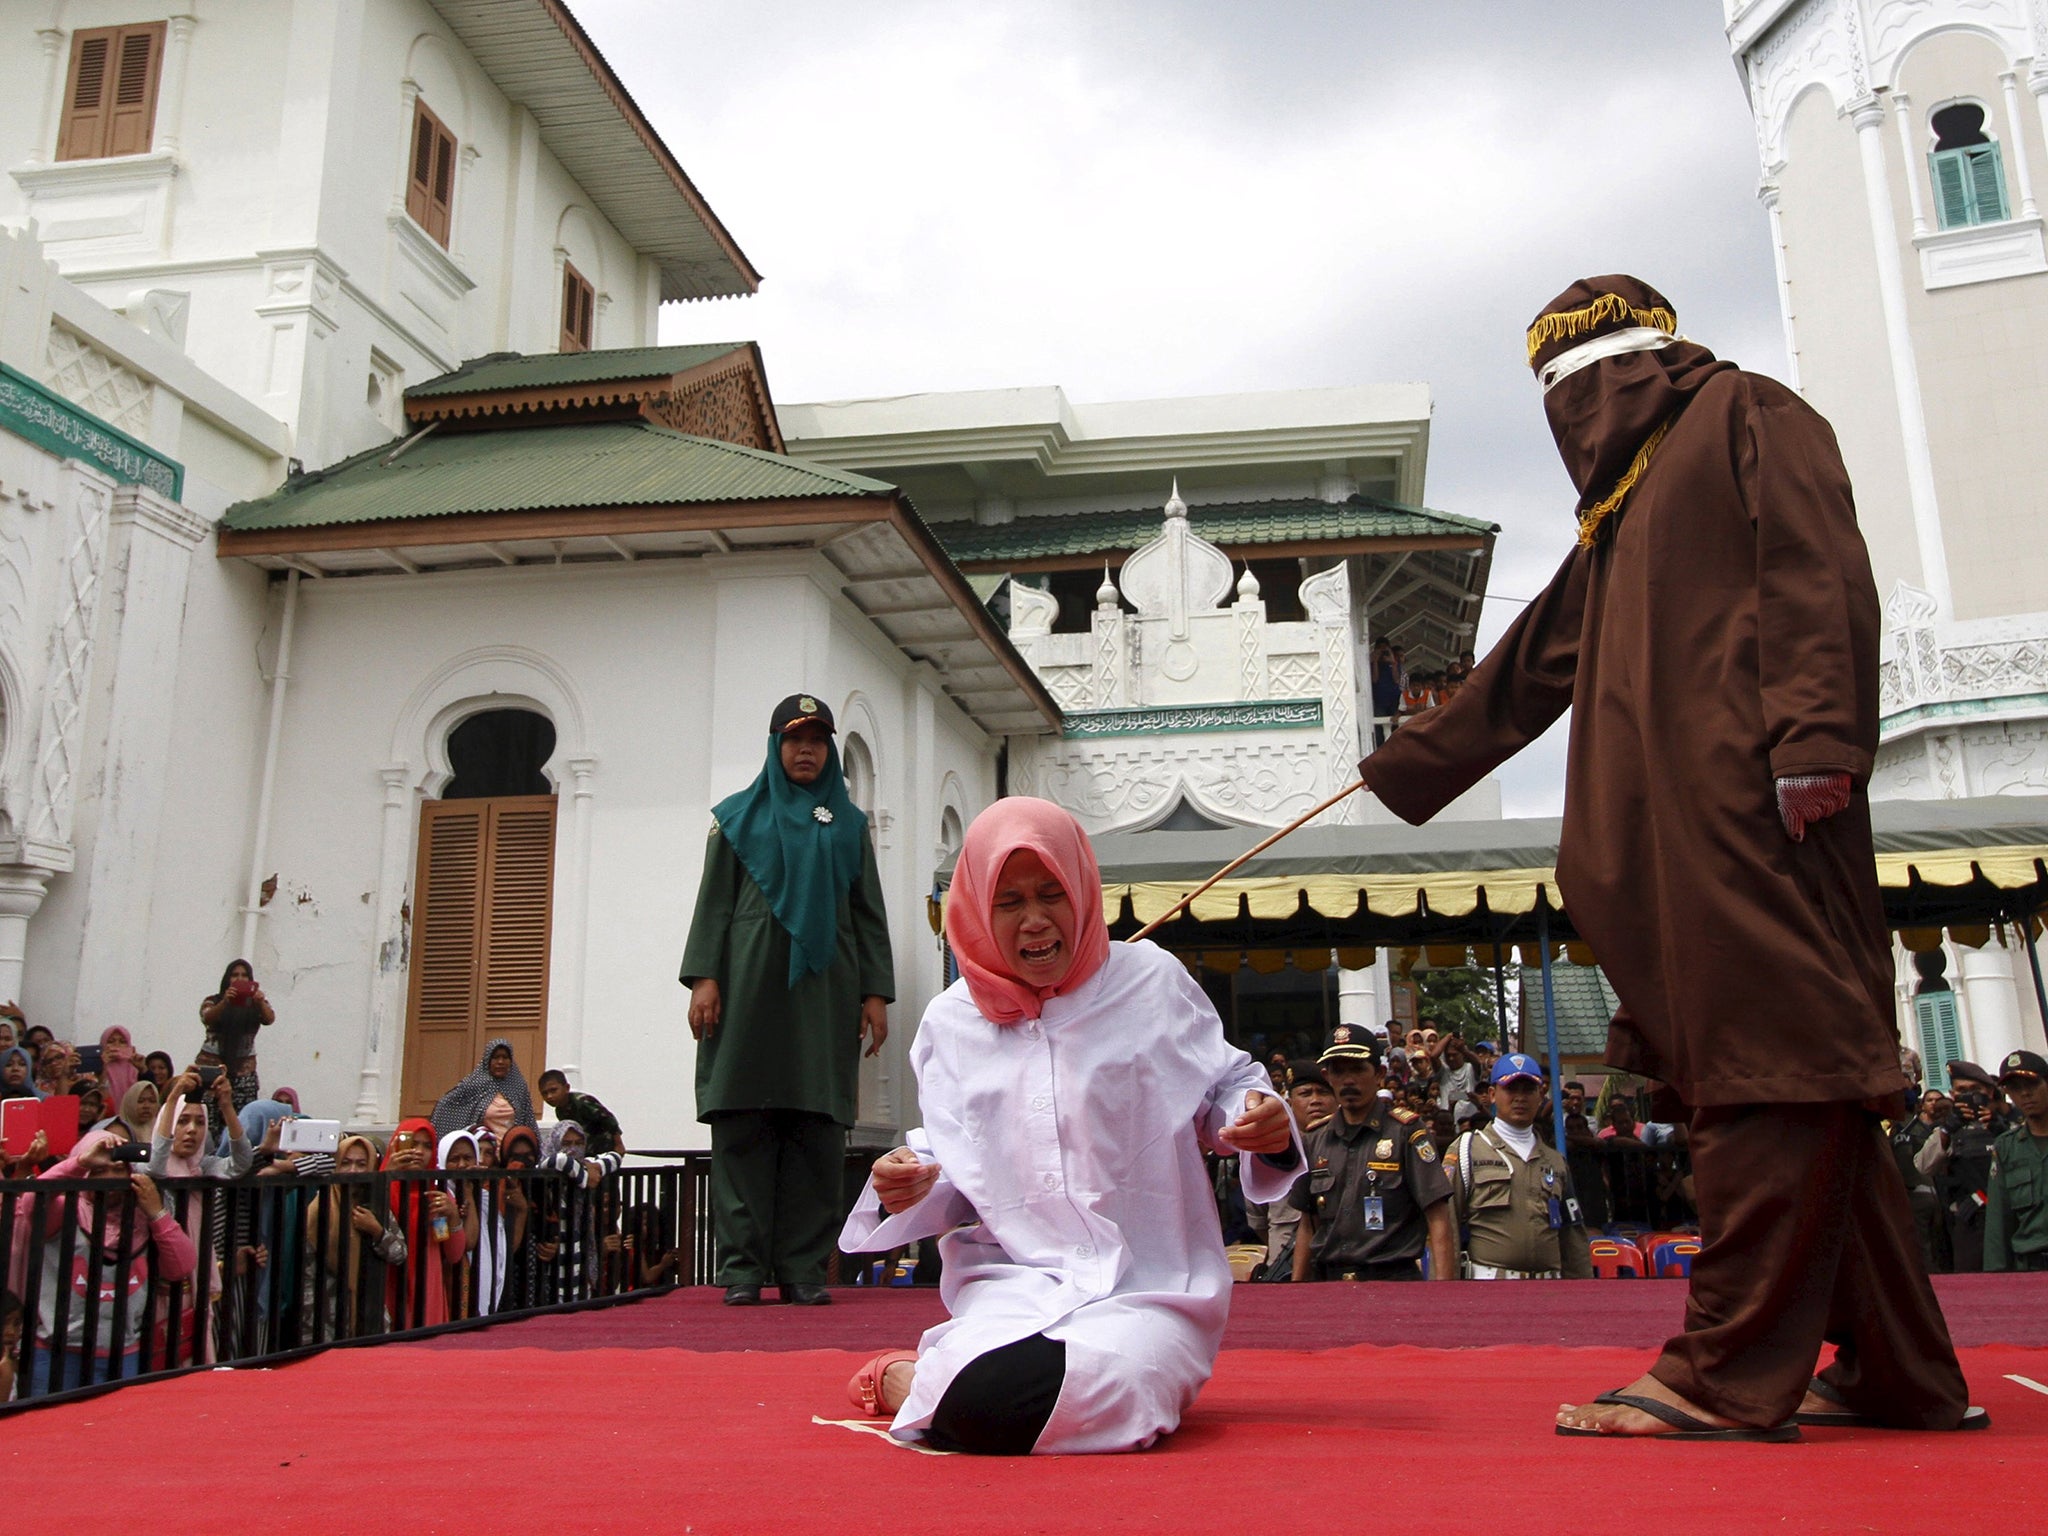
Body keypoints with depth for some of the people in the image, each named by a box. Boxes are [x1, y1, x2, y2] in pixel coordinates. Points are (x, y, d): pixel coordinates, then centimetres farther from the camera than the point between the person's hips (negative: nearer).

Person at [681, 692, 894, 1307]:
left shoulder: (849, 824, 16)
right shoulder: (738, 815, 13)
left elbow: (869, 915, 12)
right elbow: (714, 901, 6)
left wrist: (876, 992, 3)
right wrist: (702, 977, -7)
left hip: (824, 989, 1)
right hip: (750, 985, -1)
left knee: (817, 1130, -2)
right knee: (742, 1126, -4)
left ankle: (803, 1267, 3)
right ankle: (742, 1267, 0)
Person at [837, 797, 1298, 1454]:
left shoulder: (1152, 981, 2)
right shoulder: (951, 1021, 9)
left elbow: (1222, 1089, 10)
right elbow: (953, 1163, 13)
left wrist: (1260, 1118, -13)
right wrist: (909, 1188, -9)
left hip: (1150, 1284, 0)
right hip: (1011, 1283, 1)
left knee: (1110, 1400, -34)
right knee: (983, 1403, -32)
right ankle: (899, 1378, 5)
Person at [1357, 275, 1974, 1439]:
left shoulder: (1746, 414, 10)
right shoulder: (1623, 514, 32)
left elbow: (1822, 572, -7)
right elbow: (1528, 670, 34)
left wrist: (1814, 733, -20)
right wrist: (1407, 770, 36)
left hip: (1753, 803, -8)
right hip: (1676, 822, 8)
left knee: (1773, 1063, -11)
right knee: (1798, 1082, 5)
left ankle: (1729, 1378, -12)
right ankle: (1901, 1372, 9)